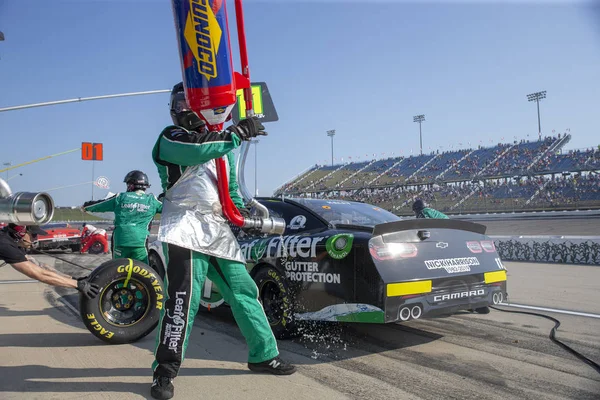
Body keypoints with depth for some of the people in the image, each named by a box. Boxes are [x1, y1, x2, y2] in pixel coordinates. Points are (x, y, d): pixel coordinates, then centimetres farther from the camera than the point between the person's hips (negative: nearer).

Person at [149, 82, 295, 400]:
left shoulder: (219, 141, 24)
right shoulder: (171, 138, 2)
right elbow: (197, 149, -22)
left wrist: (239, 208, 11)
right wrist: (238, 132, -22)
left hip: (218, 230, 7)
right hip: (186, 227, -6)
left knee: (244, 291, 9)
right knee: (184, 297, -16)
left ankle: (263, 355, 22)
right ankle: (165, 371, -3)